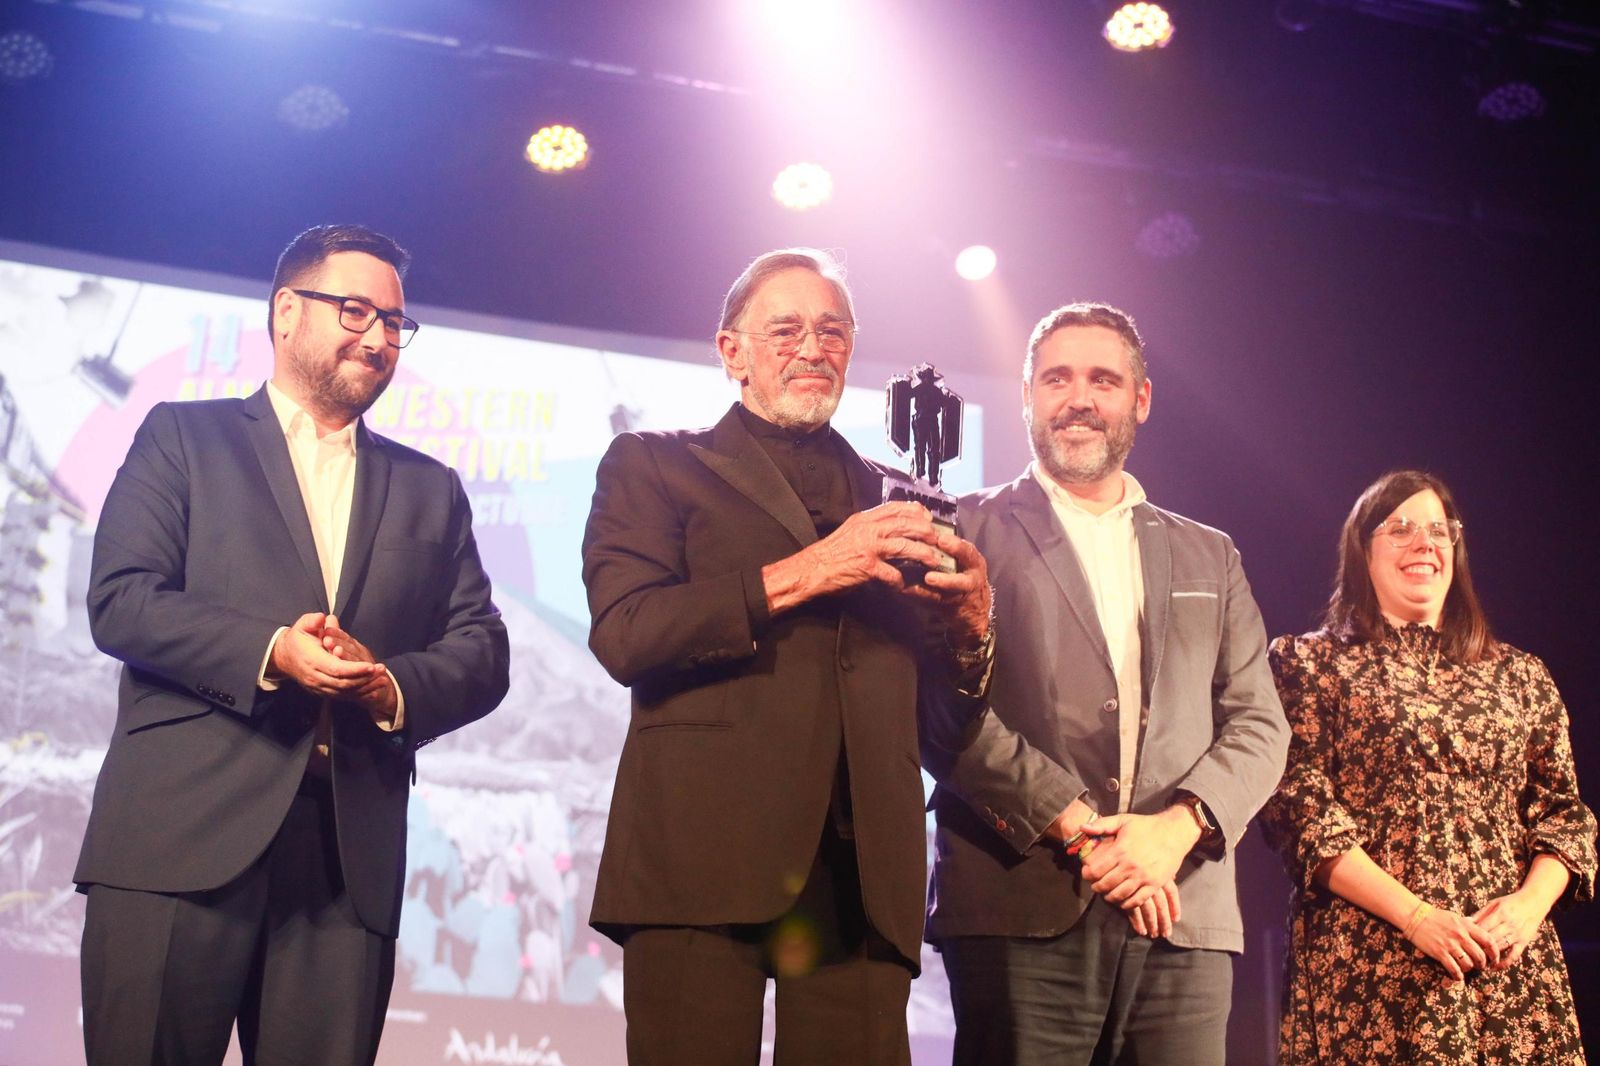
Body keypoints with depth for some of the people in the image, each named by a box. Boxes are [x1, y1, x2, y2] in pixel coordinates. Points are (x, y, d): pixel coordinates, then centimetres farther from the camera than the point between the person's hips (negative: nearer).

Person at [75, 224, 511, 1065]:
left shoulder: (430, 490, 22)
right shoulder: (183, 437, 12)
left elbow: (482, 651, 12)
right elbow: (121, 601, -1)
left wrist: (396, 689, -9)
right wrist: (268, 653, -16)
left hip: (351, 857, 3)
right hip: (182, 835, -2)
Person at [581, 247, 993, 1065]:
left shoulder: (893, 499, 22)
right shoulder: (653, 466, 11)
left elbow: (937, 690, 18)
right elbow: (623, 633, -5)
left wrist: (968, 624, -4)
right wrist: (799, 575, -11)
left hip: (861, 872, 3)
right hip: (704, 857, -3)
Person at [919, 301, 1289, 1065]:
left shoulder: (1209, 557, 19)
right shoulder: (971, 533, 7)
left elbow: (1259, 725, 12)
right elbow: (946, 711, -4)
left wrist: (1176, 828, -6)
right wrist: (1079, 827, -12)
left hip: (1184, 919, 3)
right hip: (1022, 916, -3)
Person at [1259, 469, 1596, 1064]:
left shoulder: (1520, 675, 16)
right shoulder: (1310, 663, 6)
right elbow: (1298, 808, -4)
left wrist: (1531, 903, -7)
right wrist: (1416, 915, -13)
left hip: (1511, 962, 3)